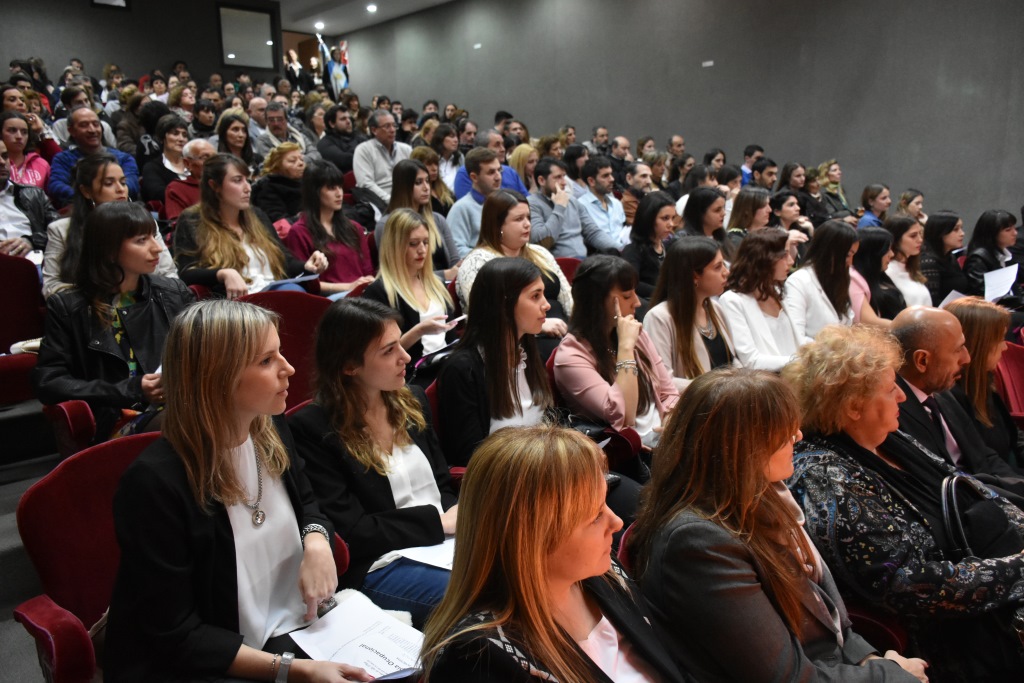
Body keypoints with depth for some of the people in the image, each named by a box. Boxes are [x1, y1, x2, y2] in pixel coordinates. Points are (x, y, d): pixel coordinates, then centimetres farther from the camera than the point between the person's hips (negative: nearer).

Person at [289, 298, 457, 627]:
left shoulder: (412, 401, 11)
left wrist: (457, 517, -7)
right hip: (379, 566, -7)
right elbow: (348, 531, -12)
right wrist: (437, 521, -12)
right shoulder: (311, 429, -10)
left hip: (445, 543, 7)